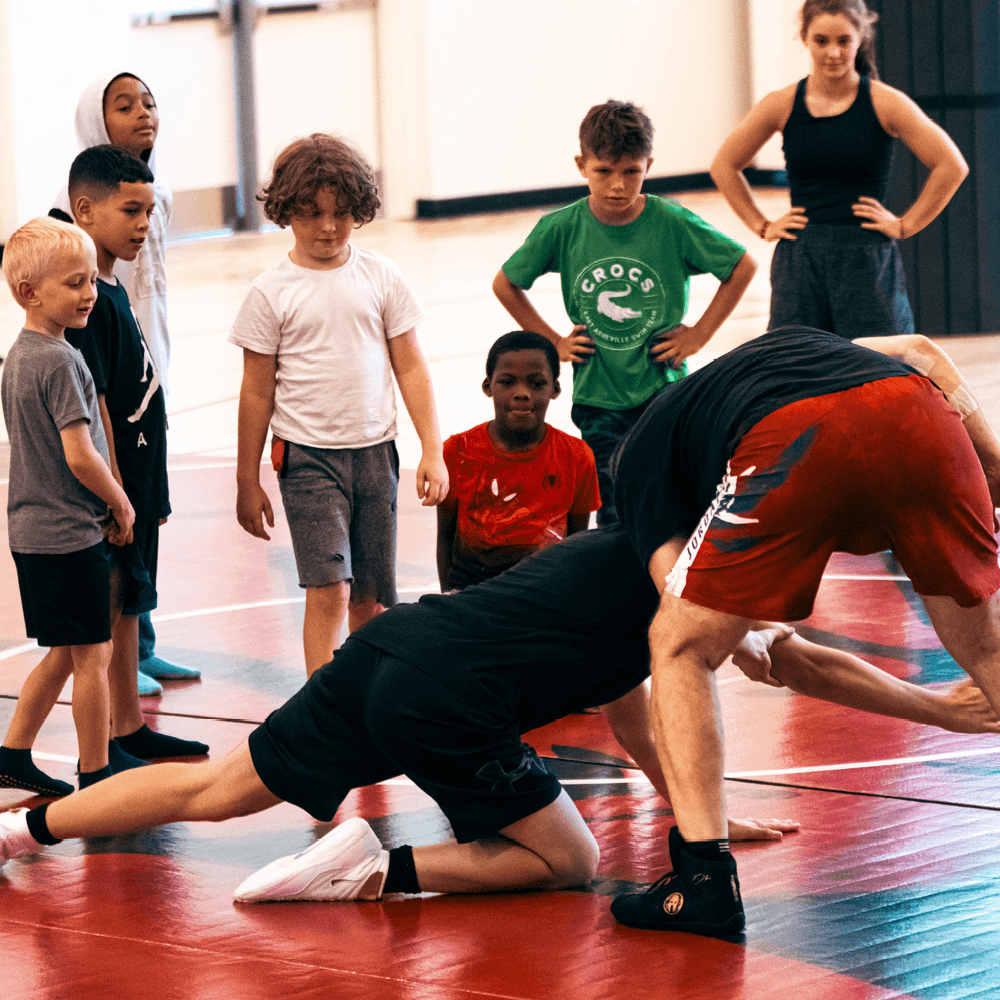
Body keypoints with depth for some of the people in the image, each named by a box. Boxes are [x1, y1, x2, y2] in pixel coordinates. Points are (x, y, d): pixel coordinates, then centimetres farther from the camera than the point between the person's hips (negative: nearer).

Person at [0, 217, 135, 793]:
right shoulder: (61, 362, -19)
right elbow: (80, 456, -22)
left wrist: (107, 503, 15)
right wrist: (121, 506, -6)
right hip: (72, 534, -9)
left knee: (64, 653, 19)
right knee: (93, 654, 1)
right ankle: (96, 778, 8)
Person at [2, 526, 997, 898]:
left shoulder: (617, 553, 27)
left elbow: (629, 713, 34)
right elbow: (807, 666, 2)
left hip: (385, 649, 9)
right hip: (444, 703, -9)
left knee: (217, 788, 18)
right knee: (567, 860, 5)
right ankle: (377, 872, -10)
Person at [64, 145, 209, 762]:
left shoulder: (111, 288, 11)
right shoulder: (85, 298, -19)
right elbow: (93, 404, -21)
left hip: (137, 477, 10)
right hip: (114, 482, -10)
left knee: (130, 602, 16)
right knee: (108, 609, -3)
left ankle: (130, 728, 25)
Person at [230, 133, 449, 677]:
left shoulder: (381, 277, 3)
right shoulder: (272, 293, -3)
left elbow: (411, 368, 7)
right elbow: (258, 391, 2)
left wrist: (432, 451, 0)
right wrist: (247, 483, 5)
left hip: (374, 452, 3)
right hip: (307, 455, -3)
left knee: (370, 597, 8)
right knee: (328, 589, -14)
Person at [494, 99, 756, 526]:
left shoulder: (673, 223, -10)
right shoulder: (561, 229, -6)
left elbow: (743, 267, 3)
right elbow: (506, 284, 9)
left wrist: (700, 332, -1)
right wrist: (551, 342, 5)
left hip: (665, 392, -1)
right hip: (598, 400, 1)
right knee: (615, 520, 5)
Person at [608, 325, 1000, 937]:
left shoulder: (642, 455, 33)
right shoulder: (787, 344, 46)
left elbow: (687, 614, 19)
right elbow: (922, 353, 30)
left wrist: (740, 641, 39)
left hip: (797, 446, -3)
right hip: (920, 417, 4)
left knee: (681, 647, 17)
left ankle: (706, 881, 8)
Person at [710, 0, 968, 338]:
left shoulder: (884, 103, -2)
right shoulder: (782, 105, 4)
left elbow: (951, 166, -1)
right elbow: (724, 167, 17)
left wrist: (905, 225, -1)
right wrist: (762, 226, 10)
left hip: (869, 260, -2)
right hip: (800, 262, 2)